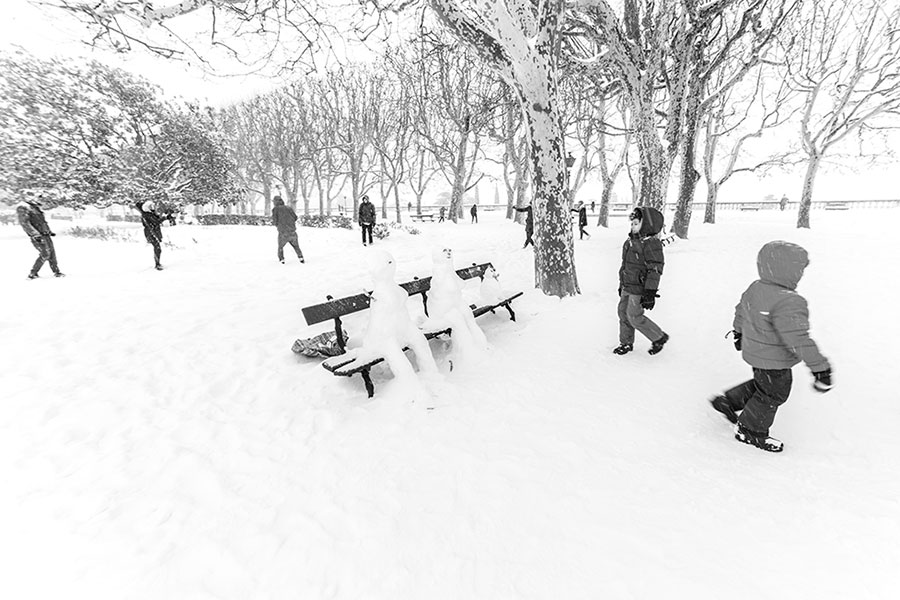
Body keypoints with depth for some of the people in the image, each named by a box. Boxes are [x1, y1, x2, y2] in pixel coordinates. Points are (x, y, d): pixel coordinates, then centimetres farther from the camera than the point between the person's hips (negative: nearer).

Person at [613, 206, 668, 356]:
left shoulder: (651, 244, -18)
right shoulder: (631, 241, 9)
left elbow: (655, 270, -20)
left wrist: (650, 293, -22)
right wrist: (621, 285, 22)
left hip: (639, 289, -9)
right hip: (627, 287, 9)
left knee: (634, 317, -4)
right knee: (623, 313, 13)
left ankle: (659, 338, 17)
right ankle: (626, 343, 28)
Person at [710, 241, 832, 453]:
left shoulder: (754, 288, -3)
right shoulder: (788, 302, -31)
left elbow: (741, 311, 13)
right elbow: (798, 340, -32)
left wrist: (739, 332, 30)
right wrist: (820, 367, -25)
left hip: (754, 351, 8)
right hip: (773, 361, -8)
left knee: (762, 384, 28)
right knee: (773, 394, 12)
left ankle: (729, 401, 34)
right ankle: (749, 431, 27)